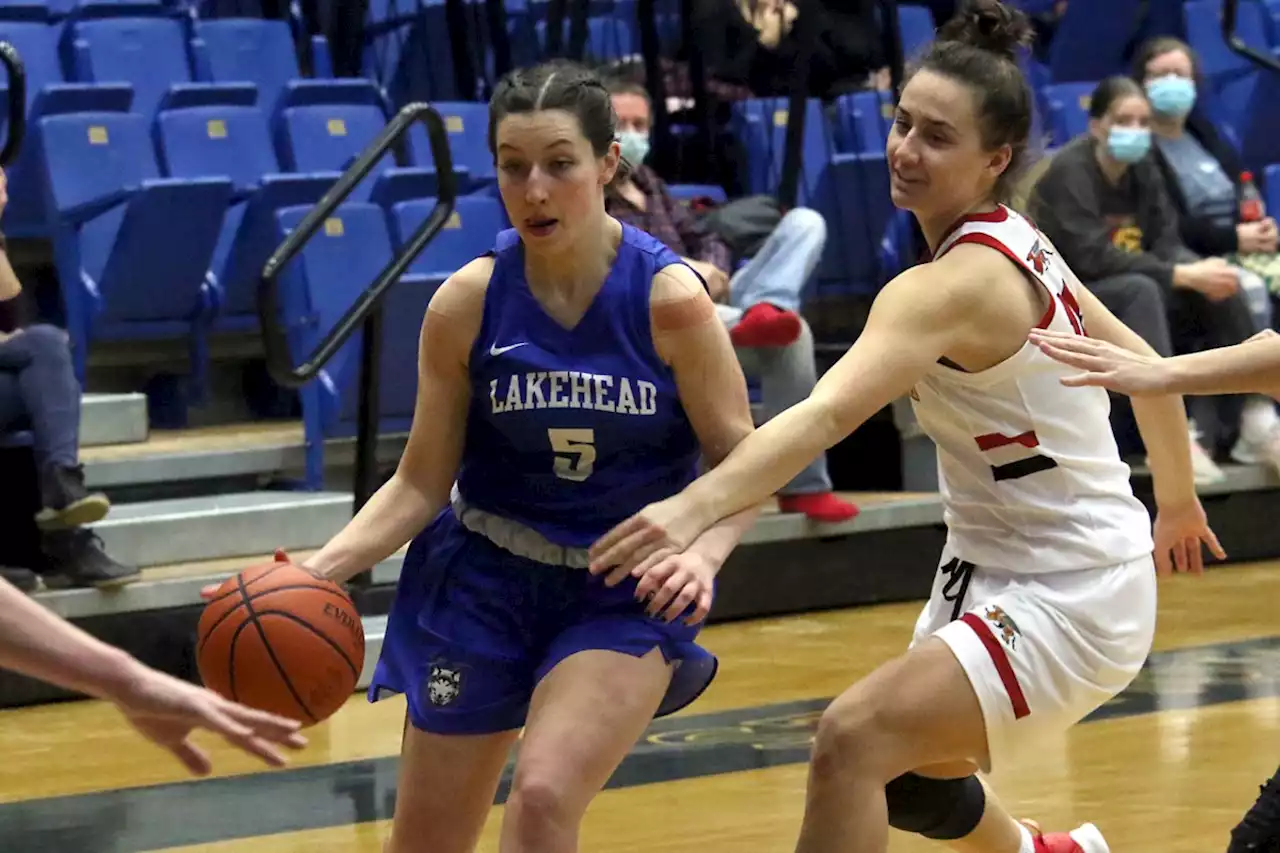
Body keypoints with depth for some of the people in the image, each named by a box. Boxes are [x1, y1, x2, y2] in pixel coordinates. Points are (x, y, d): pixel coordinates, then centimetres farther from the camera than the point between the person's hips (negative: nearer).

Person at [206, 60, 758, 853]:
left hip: (626, 594, -2)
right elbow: (422, 483, -5)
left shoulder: (670, 298, -17)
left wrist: (702, 554, -31)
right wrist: (323, 566, -21)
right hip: (484, 579, 3)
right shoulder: (467, 302, -11)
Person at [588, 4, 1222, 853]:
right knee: (910, 774, 26)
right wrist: (1177, 498, 30)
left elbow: (827, 413, -40)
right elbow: (1140, 363, 15)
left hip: (1068, 599, -10)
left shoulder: (955, 284, -25)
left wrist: (695, 507, -52)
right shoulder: (1020, 246, 2)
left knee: (853, 740, -24)